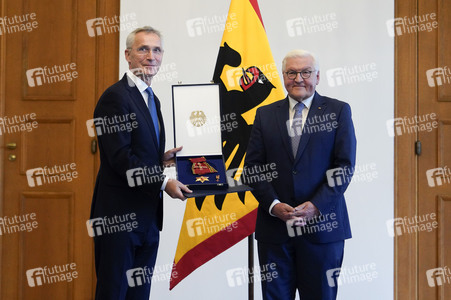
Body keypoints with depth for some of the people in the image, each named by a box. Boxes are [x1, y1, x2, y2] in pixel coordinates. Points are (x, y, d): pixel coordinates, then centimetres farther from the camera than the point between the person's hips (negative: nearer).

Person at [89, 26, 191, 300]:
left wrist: (162, 159, 3)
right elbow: (121, 157, -19)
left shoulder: (152, 98, 17)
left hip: (147, 215, 9)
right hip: (120, 215, -9)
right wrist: (163, 182, -18)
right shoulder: (116, 97, -12)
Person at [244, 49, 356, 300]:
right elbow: (252, 166, 6)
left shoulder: (338, 111, 4)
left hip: (321, 225, -2)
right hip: (274, 225, 2)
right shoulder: (265, 114, 10)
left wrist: (316, 205, -14)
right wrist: (273, 204, -9)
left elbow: (344, 165, -3)